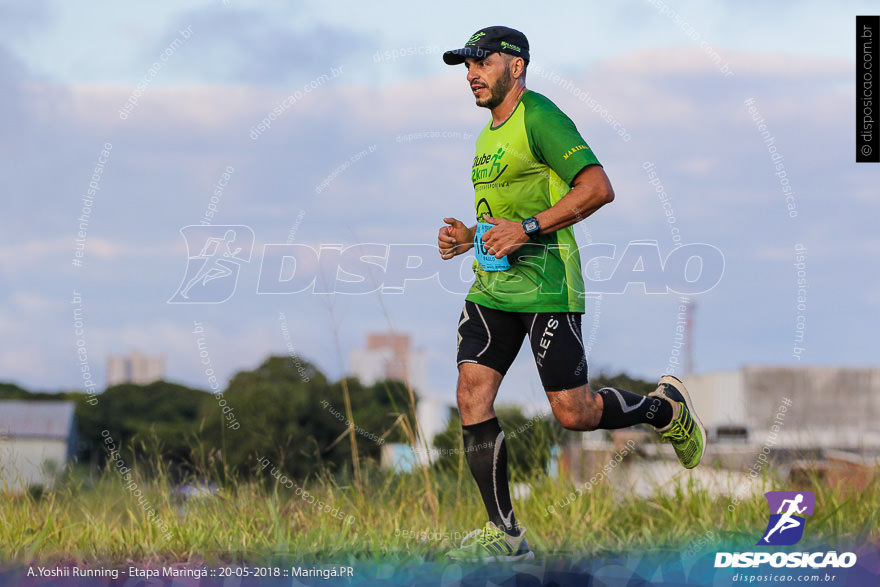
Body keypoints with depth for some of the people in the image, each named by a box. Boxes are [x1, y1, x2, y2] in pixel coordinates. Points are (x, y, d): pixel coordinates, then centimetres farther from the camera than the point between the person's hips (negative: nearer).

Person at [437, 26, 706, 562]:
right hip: (491, 287, 8)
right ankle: (505, 533, -1)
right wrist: (469, 237, 11)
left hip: (546, 287, -8)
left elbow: (598, 188, -20)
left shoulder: (539, 117, -10)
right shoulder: (490, 135, 18)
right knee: (472, 397, -6)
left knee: (574, 414, -4)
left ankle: (665, 408, 25)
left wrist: (527, 228, -23)